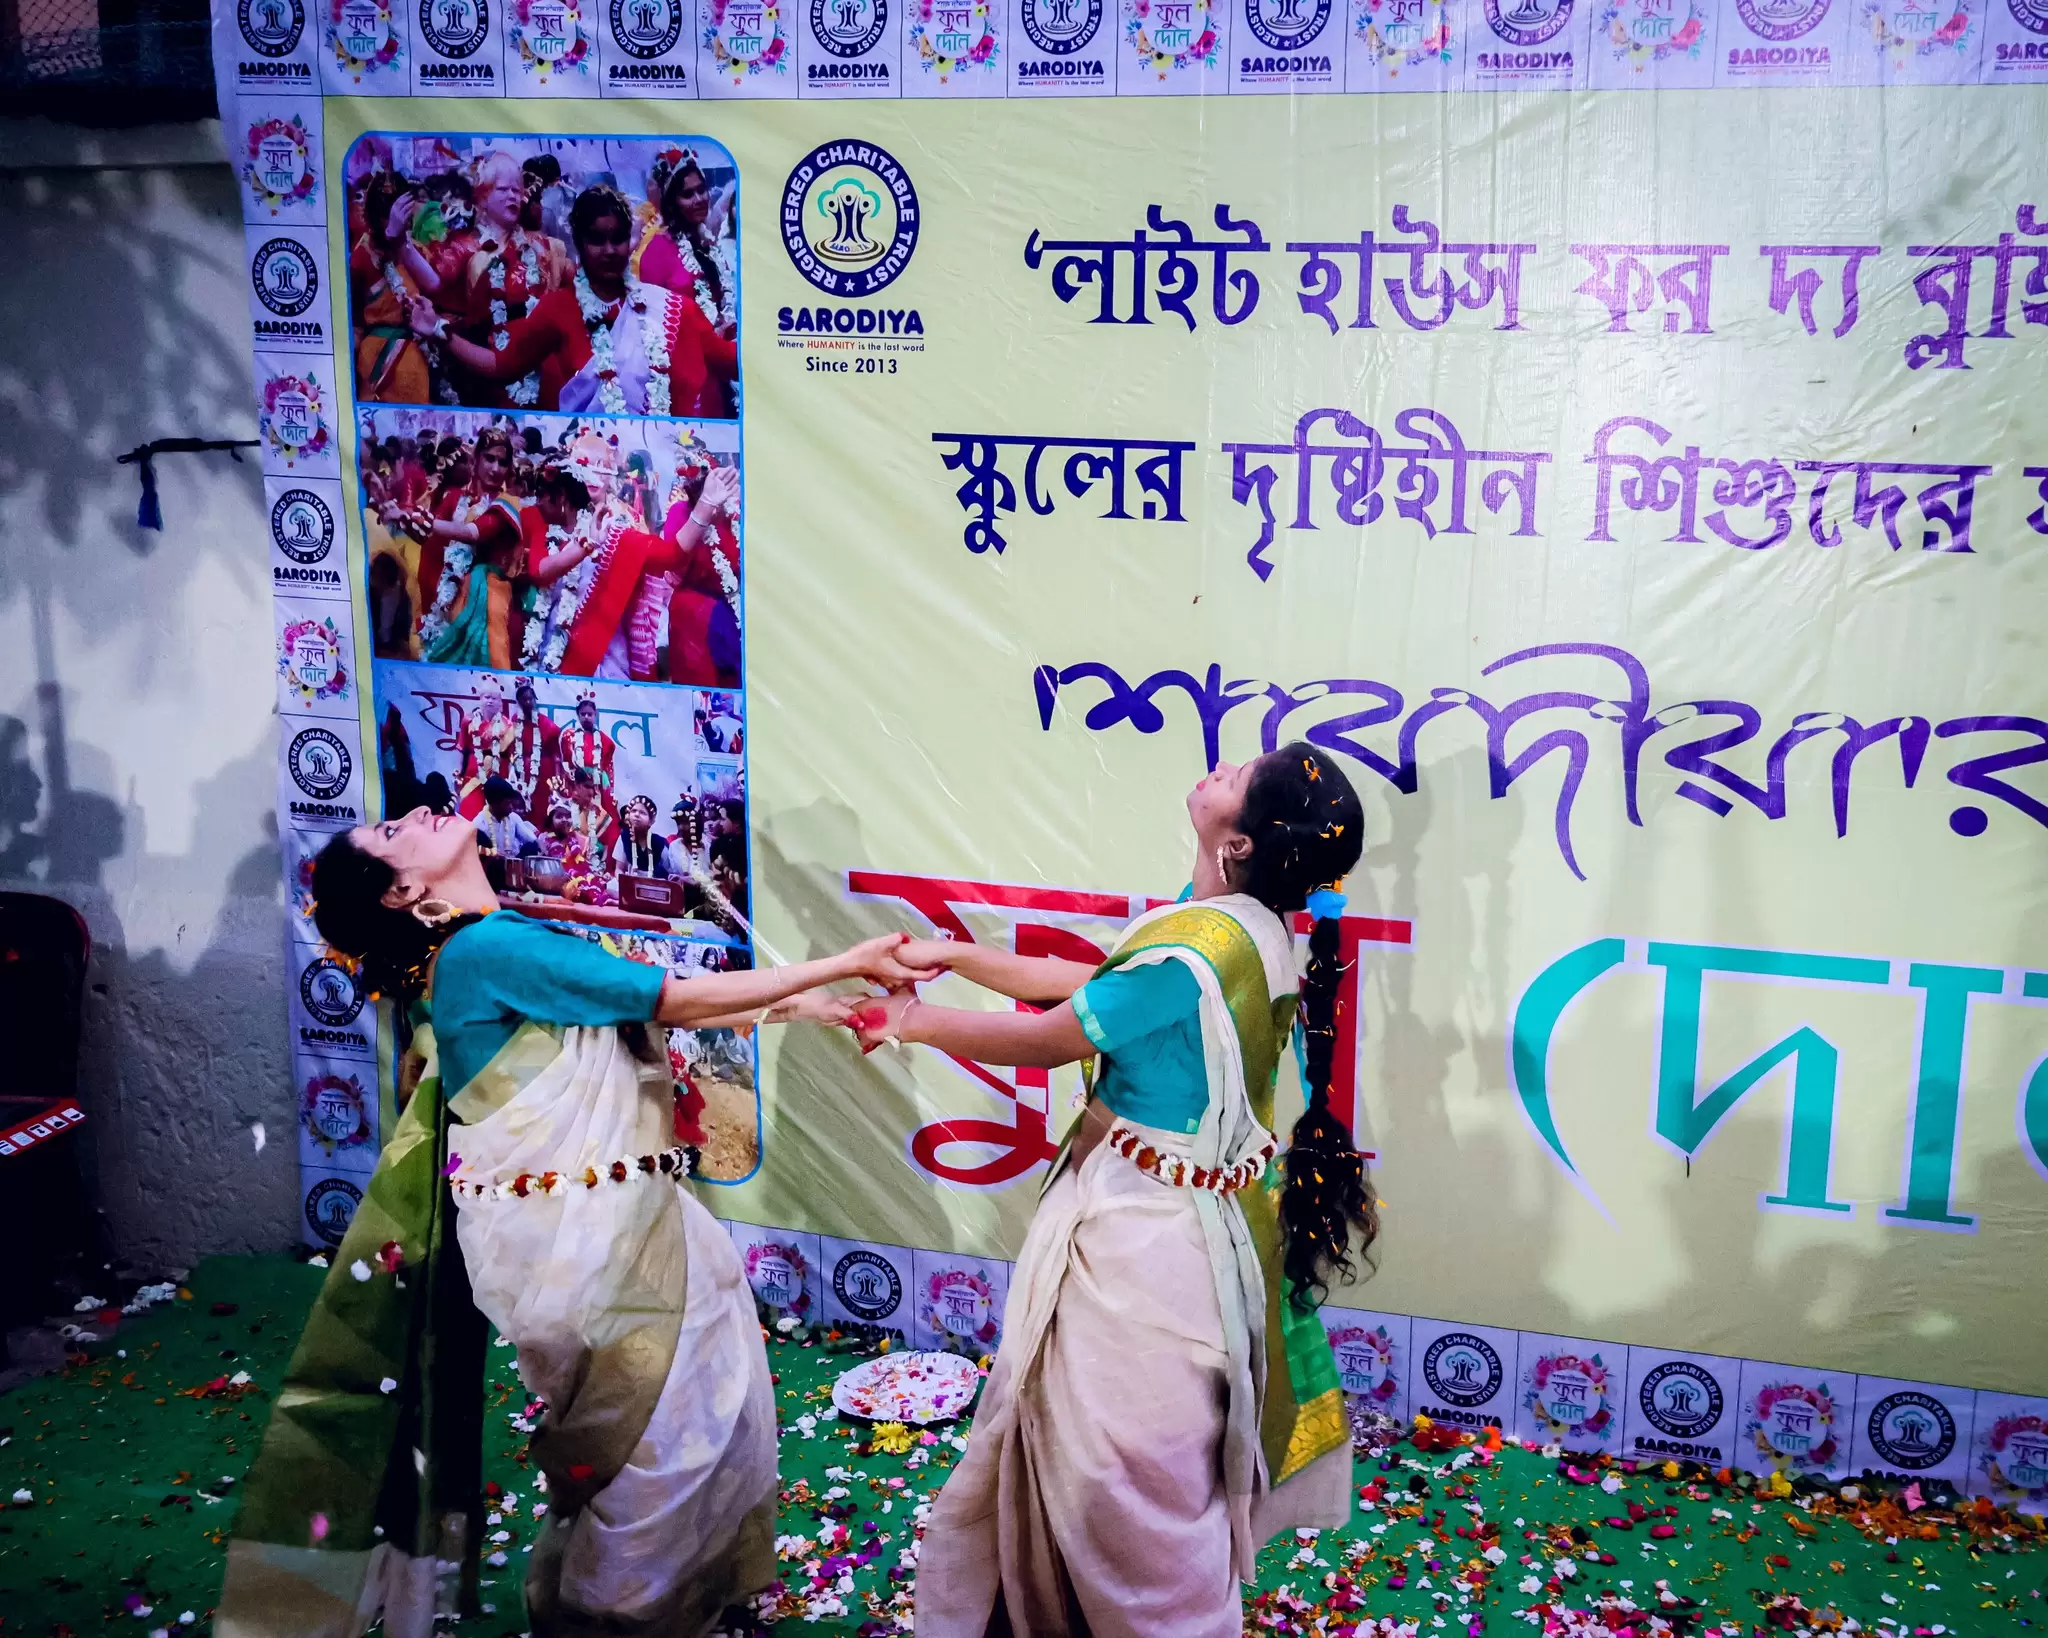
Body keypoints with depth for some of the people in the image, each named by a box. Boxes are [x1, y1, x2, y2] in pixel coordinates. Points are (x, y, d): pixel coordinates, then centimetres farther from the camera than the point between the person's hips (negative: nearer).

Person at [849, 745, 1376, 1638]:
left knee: (1129, 1475, 9)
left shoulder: (1192, 950, -28)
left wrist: (918, 1023, 2)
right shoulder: (1251, 929, -1)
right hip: (1180, 1221, 9)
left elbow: (1043, 1039, -14)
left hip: (1143, 1236, -9)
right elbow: (1092, 984, 11)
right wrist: (956, 955, 13)